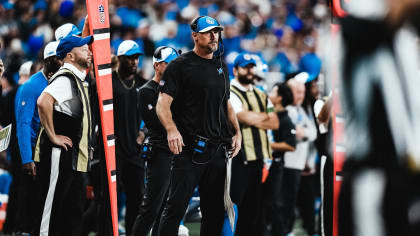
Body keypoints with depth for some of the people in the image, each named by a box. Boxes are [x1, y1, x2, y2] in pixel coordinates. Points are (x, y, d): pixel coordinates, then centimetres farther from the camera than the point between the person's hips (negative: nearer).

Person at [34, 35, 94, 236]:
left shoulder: (78, 79, 19)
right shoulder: (65, 79, -13)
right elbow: (43, 102, -31)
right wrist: (52, 136, -24)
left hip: (76, 157, 10)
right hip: (60, 154, -10)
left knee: (74, 212, 12)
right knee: (51, 209, -8)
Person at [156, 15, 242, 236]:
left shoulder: (222, 67, 18)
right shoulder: (181, 66, -3)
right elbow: (163, 104, -9)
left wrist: (237, 131, 14)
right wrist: (172, 130, -26)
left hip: (218, 150, 7)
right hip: (190, 149, -6)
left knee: (215, 210, 8)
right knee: (176, 207, -11)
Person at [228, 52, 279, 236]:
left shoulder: (261, 95, 19)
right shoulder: (229, 94, -4)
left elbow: (274, 123, 11)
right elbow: (246, 118, -17)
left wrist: (255, 119, -4)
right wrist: (264, 116, 1)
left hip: (258, 157, 7)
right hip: (238, 158, -7)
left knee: (254, 205, 8)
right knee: (235, 203, -8)